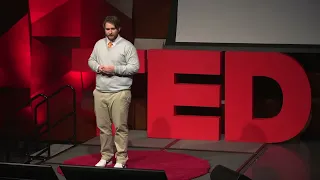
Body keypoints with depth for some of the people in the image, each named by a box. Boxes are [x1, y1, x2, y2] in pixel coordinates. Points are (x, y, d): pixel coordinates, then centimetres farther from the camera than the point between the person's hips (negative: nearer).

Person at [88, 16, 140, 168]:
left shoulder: (127, 46, -5)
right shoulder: (99, 44, 12)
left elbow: (135, 67, -9)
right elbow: (91, 60, 19)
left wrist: (115, 69, -16)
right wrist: (98, 67, -3)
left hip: (119, 94, -5)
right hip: (100, 92, 5)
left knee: (120, 127, -4)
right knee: (103, 126, 9)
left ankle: (121, 160, 3)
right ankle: (106, 157, 20)